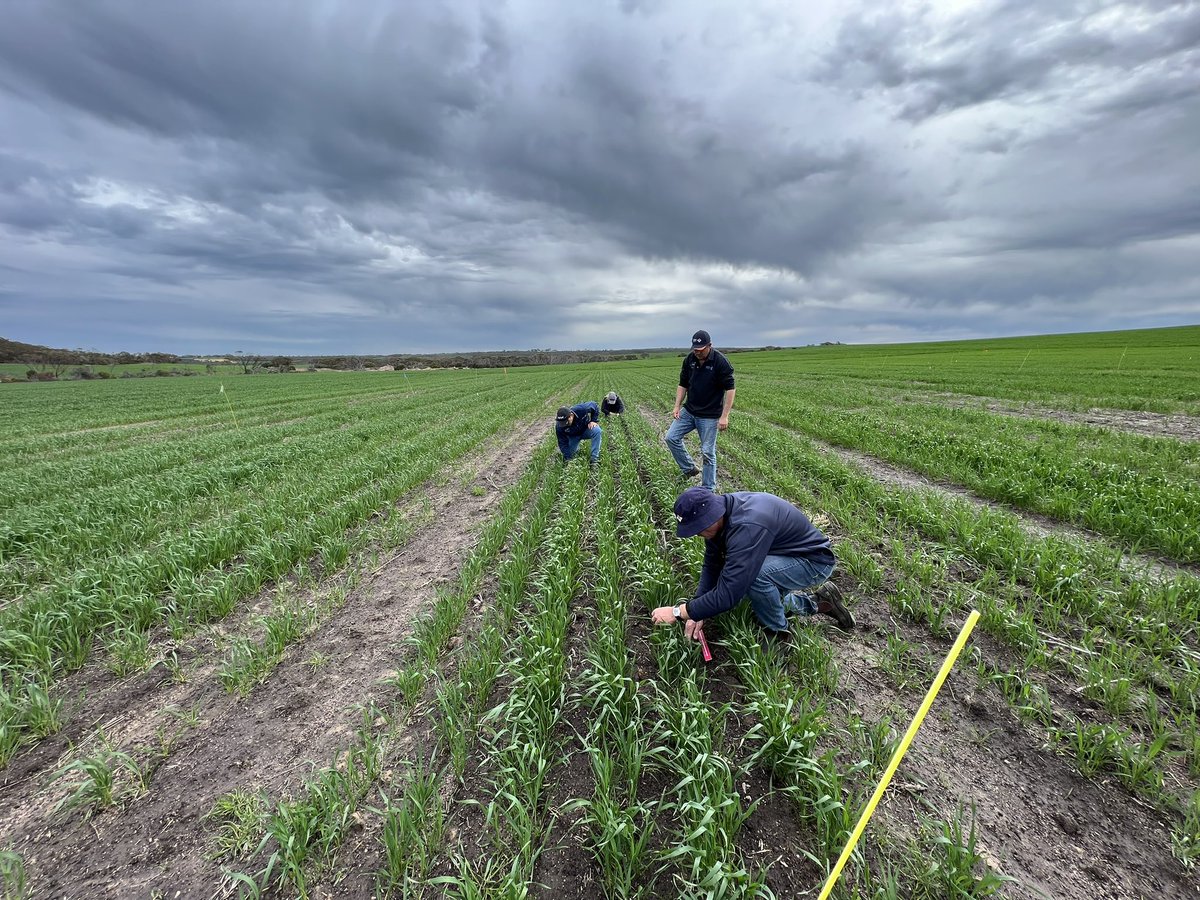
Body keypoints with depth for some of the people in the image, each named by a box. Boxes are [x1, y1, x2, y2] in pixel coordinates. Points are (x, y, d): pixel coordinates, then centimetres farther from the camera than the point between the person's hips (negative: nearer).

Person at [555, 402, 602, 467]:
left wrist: (593, 421, -21)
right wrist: (568, 458, -28)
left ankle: (594, 460, -25)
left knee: (597, 431, -32)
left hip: (585, 429, -1)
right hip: (573, 436, 1)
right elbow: (563, 443, -23)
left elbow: (594, 405, -17)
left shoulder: (581, 409, -36)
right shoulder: (559, 427, -31)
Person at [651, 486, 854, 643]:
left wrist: (678, 612, -31)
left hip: (815, 560, -9)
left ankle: (779, 634, -8)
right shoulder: (718, 512, -13)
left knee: (754, 574, -34)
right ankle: (819, 601, 26)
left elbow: (728, 595, -40)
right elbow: (712, 565, -4)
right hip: (785, 556, 9)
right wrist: (697, 612, -13)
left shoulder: (747, 527, -40)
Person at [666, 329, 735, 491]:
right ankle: (689, 469, 17)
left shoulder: (720, 362, -16)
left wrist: (724, 416, -20)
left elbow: (730, 389, -16)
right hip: (689, 411, 6)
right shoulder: (689, 360, 0)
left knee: (707, 452, -1)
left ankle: (709, 489, 13)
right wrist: (677, 406, 1)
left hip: (710, 416, -6)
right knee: (671, 437, 0)